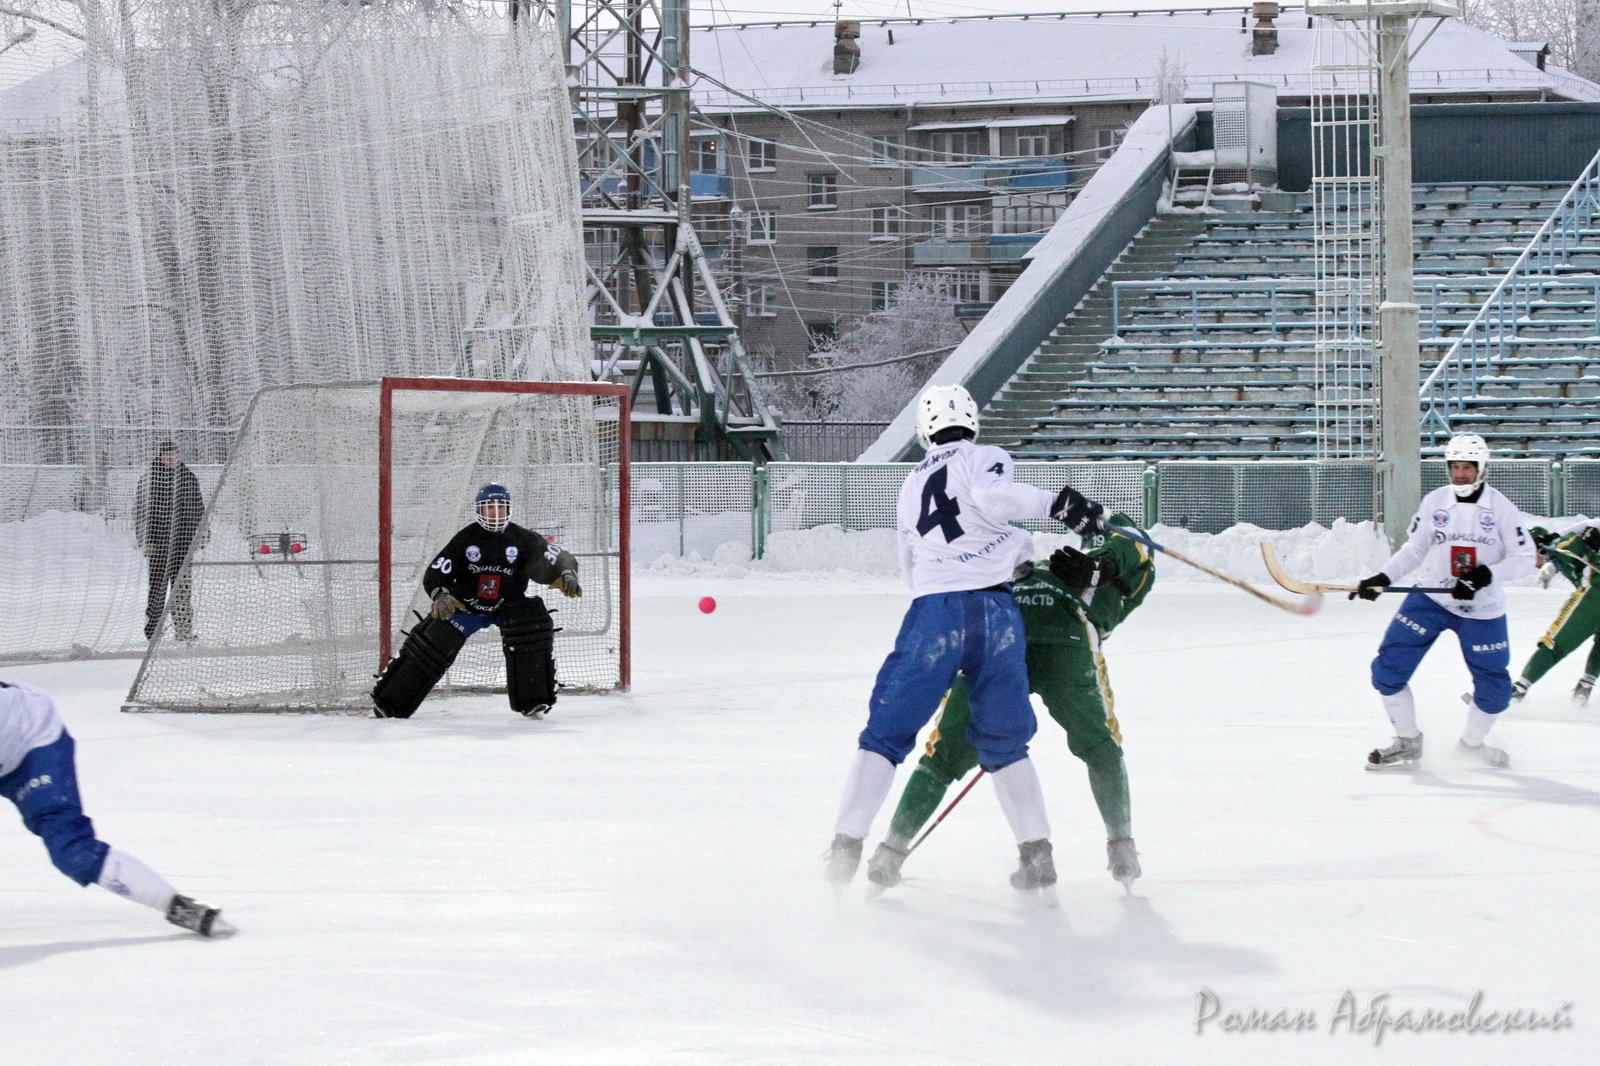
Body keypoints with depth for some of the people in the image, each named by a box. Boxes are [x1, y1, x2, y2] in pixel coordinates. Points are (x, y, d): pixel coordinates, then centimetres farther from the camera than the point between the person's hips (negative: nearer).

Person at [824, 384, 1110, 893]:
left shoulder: (912, 484, 25)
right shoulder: (984, 458, 10)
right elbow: (991, 497, -14)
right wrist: (1055, 503, -7)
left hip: (932, 612, 2)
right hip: (994, 611, -2)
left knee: (887, 731, 6)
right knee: (1003, 740, 11)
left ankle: (846, 845, -3)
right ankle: (1036, 852, 7)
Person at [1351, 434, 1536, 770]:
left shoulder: (1500, 507, -8)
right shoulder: (1434, 502, -1)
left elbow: (1525, 558, -9)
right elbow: (1414, 549, 6)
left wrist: (1486, 575, -24)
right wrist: (1382, 578, -7)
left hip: (1482, 610, -2)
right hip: (1431, 600, 2)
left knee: (1494, 688, 1)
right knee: (1388, 667, -9)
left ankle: (1472, 744, 30)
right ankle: (1407, 743, 8)